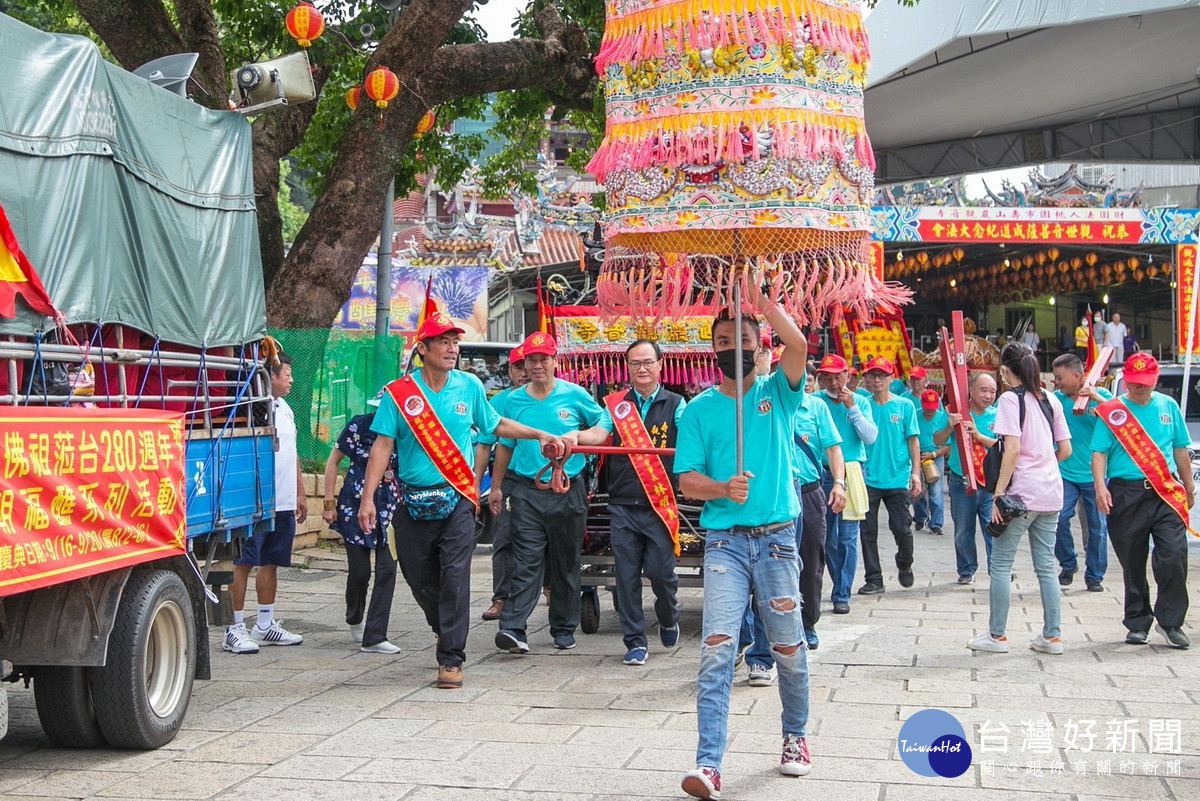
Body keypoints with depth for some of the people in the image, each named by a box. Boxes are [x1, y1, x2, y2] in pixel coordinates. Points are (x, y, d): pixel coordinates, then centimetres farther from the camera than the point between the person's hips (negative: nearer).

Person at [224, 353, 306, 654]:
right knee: (243, 563, -4)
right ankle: (236, 628, 0)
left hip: (284, 504, 9)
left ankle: (265, 625, 22)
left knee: (271, 563, 13)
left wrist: (300, 493, 25)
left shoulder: (285, 409, 18)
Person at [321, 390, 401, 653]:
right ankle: (355, 619, 35)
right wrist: (329, 502, -3)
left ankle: (374, 637, -1)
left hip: (390, 507, 2)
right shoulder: (360, 425, -7)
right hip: (355, 505, -2)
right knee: (360, 570, 3)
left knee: (387, 569, -7)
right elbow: (333, 461, 0)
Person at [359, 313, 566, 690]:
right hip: (413, 501, 0)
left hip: (457, 498, 0)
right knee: (419, 578, 8)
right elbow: (382, 446, -4)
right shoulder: (399, 393, -1)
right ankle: (445, 631, 37)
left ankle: (451, 658, -3)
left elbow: (497, 424, 22)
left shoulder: (470, 386, 5)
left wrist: (540, 435, 15)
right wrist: (368, 497, -12)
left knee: (455, 577, -10)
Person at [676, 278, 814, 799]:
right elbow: (687, 480, 1)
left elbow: (798, 344, -14)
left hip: (777, 539, 1)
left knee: (789, 648, 8)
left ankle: (796, 736, 32)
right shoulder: (699, 409, 7)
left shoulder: (777, 393, 6)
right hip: (724, 540, 0)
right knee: (717, 648, -11)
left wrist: (758, 299, -11)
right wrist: (724, 489, -18)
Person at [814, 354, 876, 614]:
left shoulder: (860, 402, 4)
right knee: (826, 536, 7)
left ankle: (842, 595, 2)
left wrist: (852, 408, -13)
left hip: (851, 473, -1)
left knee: (848, 537, -3)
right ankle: (841, 585, 24)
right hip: (821, 473, 1)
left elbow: (870, 437, -7)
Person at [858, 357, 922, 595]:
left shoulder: (905, 406, 2)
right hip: (868, 479, 1)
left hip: (898, 479, -1)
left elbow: (912, 440, 3)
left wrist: (915, 472, -4)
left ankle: (904, 565, 30)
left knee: (902, 529, 1)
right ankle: (874, 580, 10)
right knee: (868, 531, 1)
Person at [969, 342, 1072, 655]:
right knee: (1046, 565, 11)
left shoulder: (1011, 399, -9)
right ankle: (1052, 636, 12)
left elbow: (1013, 449, -17)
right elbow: (1066, 449, 12)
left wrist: (999, 495, -14)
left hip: (1022, 492, -7)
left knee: (1001, 564, 3)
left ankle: (997, 635, 7)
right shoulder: (1050, 399, 11)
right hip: (1052, 491, 7)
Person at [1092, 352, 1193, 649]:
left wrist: (1188, 486, 20)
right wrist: (1100, 485, -18)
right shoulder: (1113, 410, 1)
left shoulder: (1168, 406, 11)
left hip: (1166, 493, 2)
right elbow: (1099, 452, -4)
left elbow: (1180, 449, 18)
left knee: (1173, 556, -10)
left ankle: (1171, 620, 5)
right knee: (1133, 564, 6)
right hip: (1126, 494, -1)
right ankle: (1138, 623, 18)